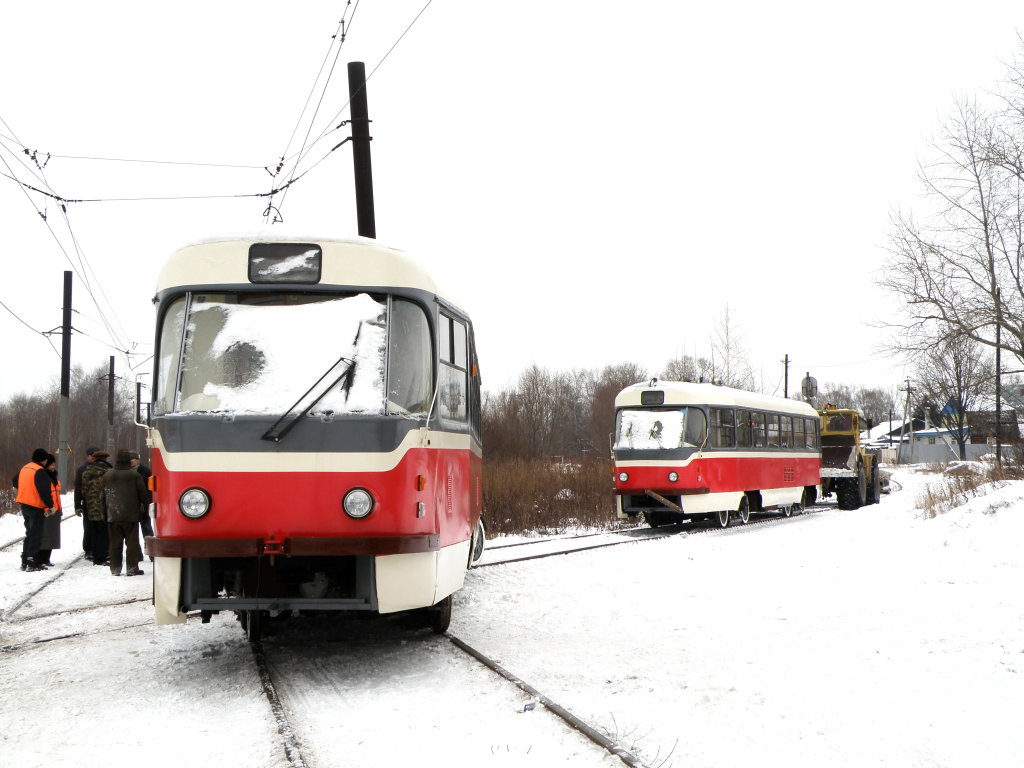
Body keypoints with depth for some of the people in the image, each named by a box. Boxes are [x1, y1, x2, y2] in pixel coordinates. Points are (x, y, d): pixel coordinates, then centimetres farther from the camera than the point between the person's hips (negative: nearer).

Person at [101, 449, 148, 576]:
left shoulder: (107, 476, 6)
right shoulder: (134, 475, -7)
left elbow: (103, 496, 10)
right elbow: (142, 493, -3)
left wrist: (105, 513, 17)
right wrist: (142, 506, 13)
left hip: (112, 515, 4)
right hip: (131, 514, -3)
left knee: (115, 542, 8)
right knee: (132, 541, 1)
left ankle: (115, 568, 10)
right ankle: (132, 568, 0)